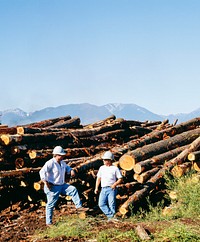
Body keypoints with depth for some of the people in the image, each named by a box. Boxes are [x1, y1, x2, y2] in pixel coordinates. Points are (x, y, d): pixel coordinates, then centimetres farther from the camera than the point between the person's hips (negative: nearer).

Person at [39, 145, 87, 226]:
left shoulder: (62, 163, 8)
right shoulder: (50, 163, -20)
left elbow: (67, 168, 27)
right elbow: (42, 172, -28)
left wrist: (71, 171, 2)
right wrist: (46, 184, -26)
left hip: (62, 185, 8)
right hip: (53, 187, -8)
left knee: (73, 189, -9)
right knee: (51, 205, 1)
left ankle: (79, 207, -8)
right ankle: (48, 222, 12)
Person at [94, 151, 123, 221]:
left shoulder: (115, 168, 2)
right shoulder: (102, 168, 17)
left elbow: (120, 179, 2)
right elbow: (98, 178, 20)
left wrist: (115, 184, -14)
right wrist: (96, 188, 12)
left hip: (111, 189, -5)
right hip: (103, 189, 5)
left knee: (111, 204, -8)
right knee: (101, 204, -5)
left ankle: (112, 217, 3)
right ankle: (110, 215, 4)